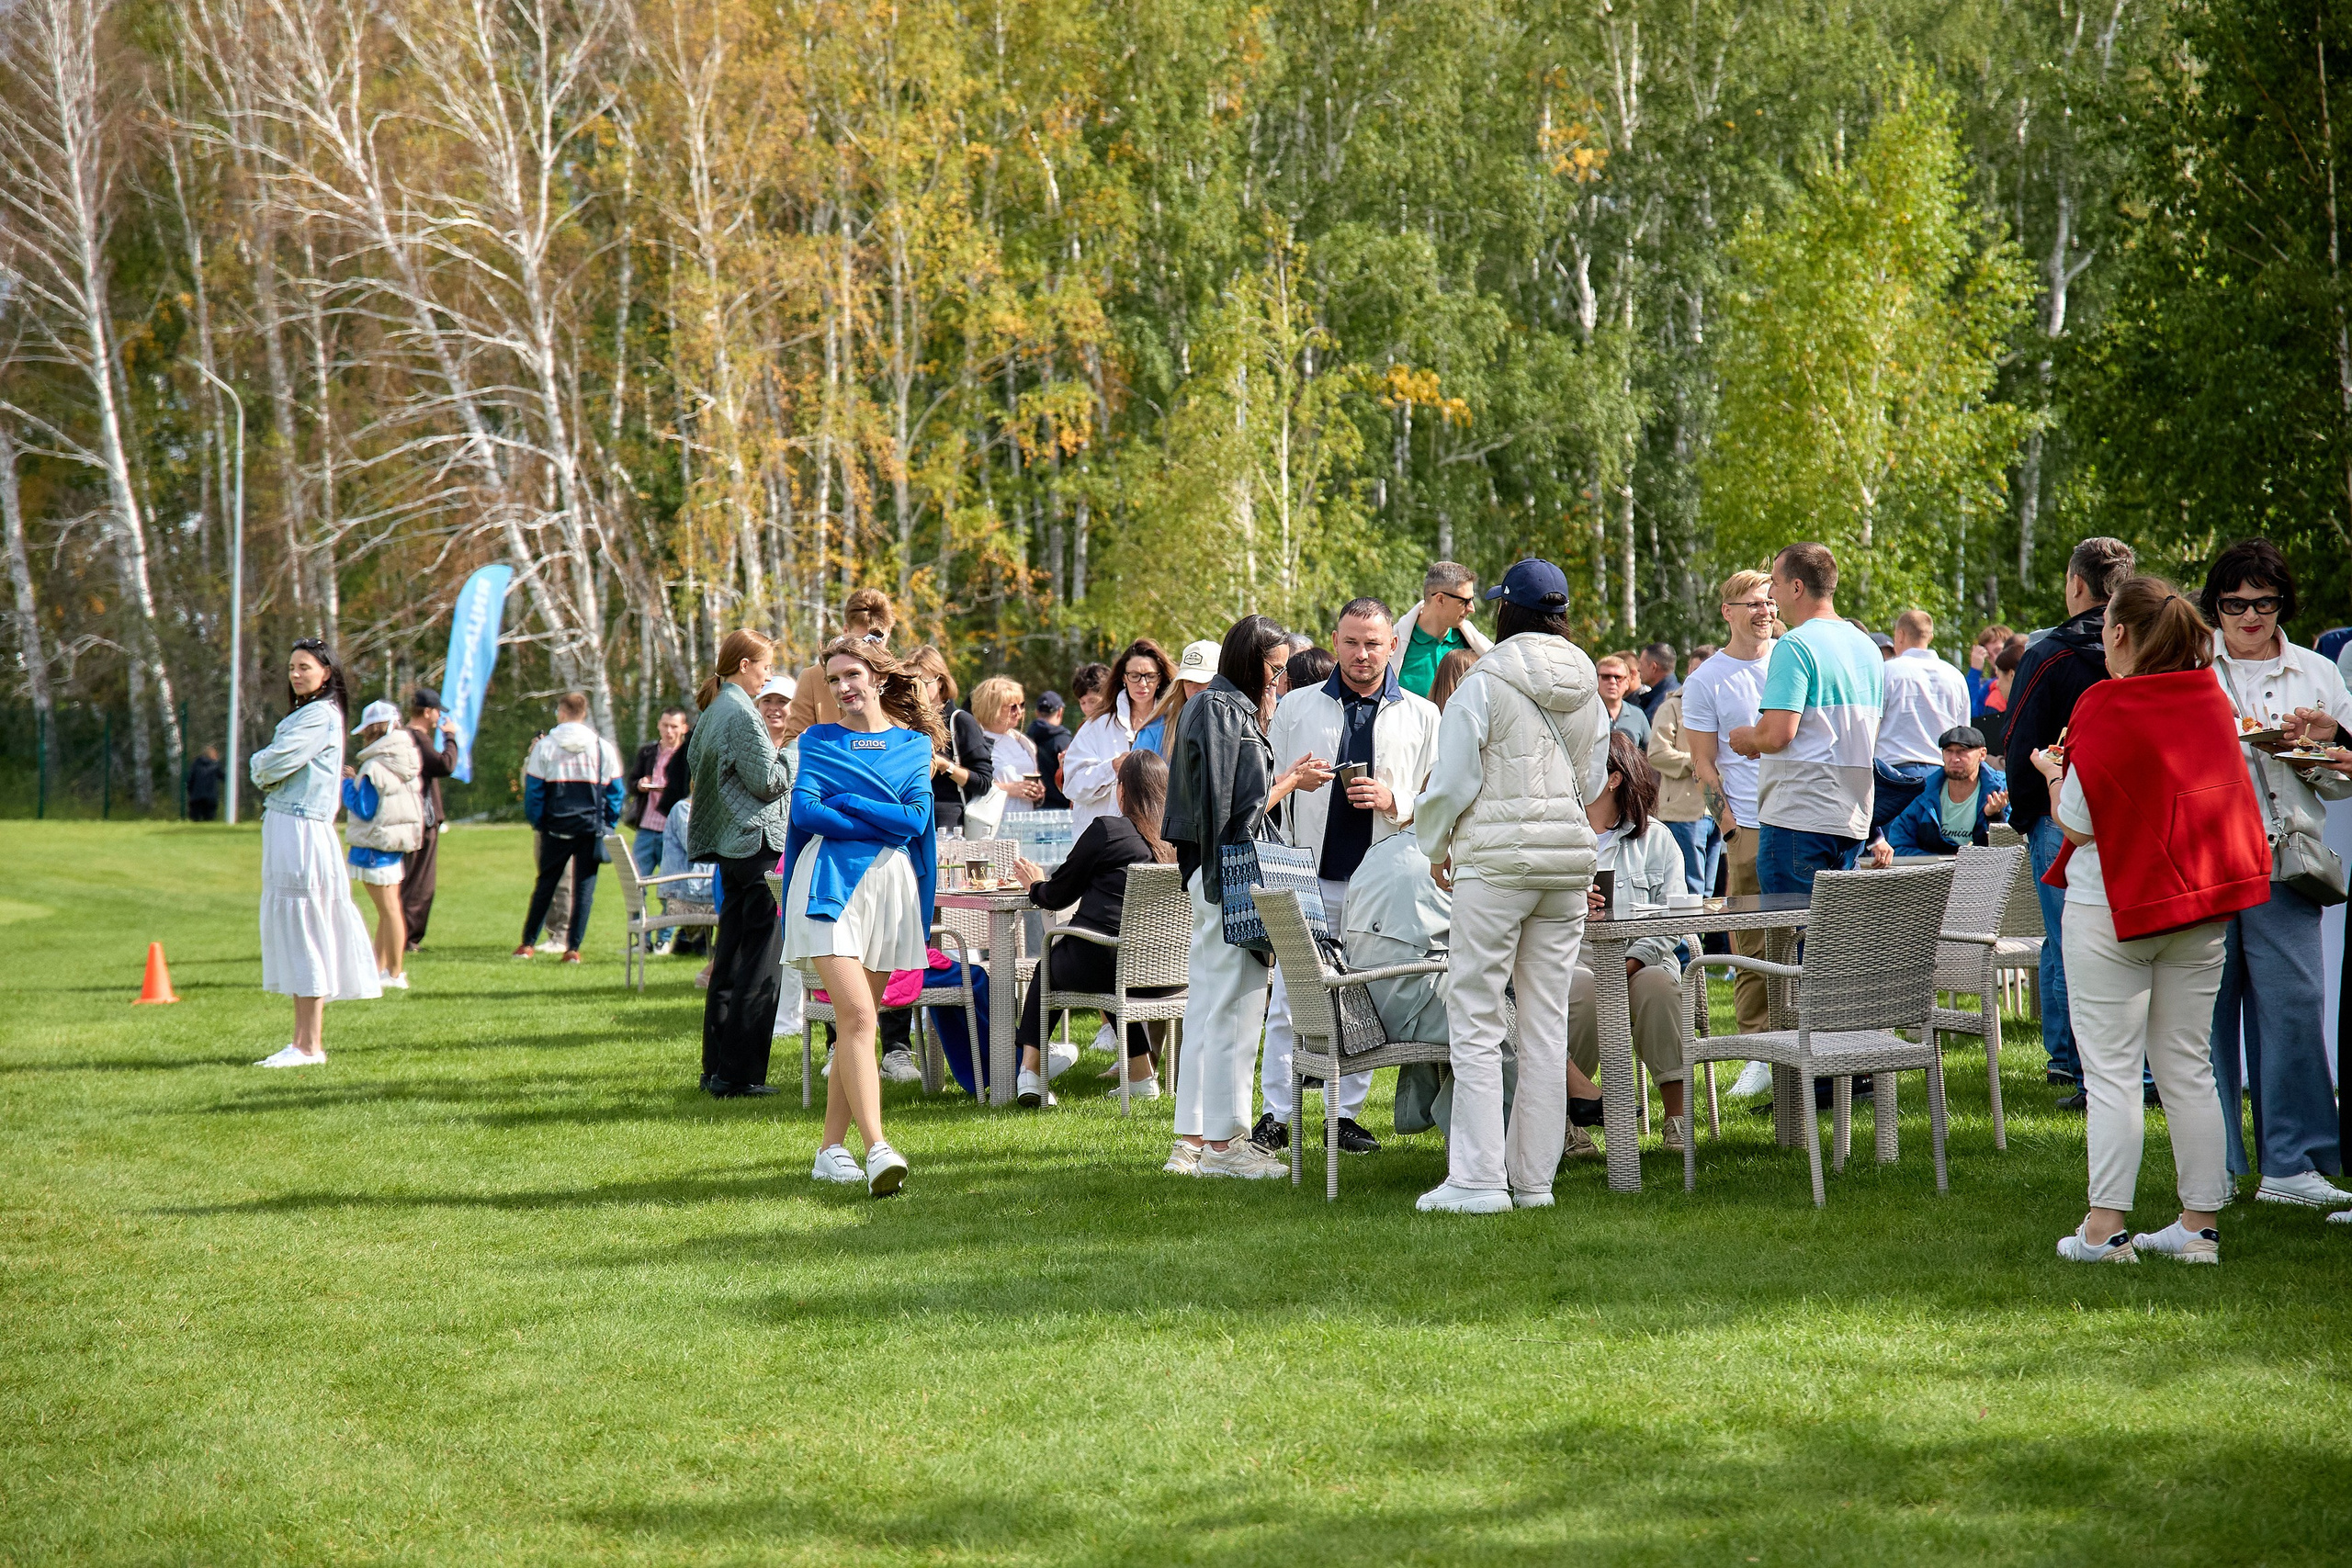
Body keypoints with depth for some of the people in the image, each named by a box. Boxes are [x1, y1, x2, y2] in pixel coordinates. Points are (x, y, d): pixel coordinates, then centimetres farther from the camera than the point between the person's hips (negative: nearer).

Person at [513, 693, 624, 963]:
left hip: (556, 828, 0)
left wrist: (537, 821, 7)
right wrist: (607, 826, 12)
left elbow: (533, 789, -3)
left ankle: (527, 943, 13)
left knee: (545, 885, 11)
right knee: (584, 887, 3)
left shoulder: (545, 746, -2)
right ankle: (573, 948, -2)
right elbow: (614, 792, 5)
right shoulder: (603, 748, 3)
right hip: (591, 828, 0)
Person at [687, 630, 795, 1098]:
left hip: (728, 848, 10)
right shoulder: (742, 714, -14)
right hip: (756, 845, -10)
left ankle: (716, 1068, 16)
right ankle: (738, 1075, -8)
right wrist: (796, 747, -1)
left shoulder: (713, 712, 15)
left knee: (730, 959, 13)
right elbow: (768, 782, -17)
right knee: (760, 966, -7)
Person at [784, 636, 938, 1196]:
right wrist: (881, 823, -8)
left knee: (859, 1021, 5)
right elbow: (804, 810, -5)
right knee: (857, 1016, -16)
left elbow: (917, 818, -2)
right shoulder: (819, 741, 10)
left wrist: (843, 800, -6)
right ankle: (877, 1148, -24)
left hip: (892, 887, 3)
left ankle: (831, 1149, 12)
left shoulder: (914, 745, 12)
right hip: (831, 882, -3)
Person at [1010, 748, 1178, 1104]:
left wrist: (1036, 885, 30)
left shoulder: (1106, 830, -6)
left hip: (1099, 964, -5)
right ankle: (1141, 1077, 36)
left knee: (1047, 969, 26)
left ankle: (1029, 1072, 21)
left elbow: (1058, 895, 6)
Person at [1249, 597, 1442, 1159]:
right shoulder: (1296, 706, 10)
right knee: (1288, 997, -2)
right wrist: (1292, 780, -5)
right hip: (1308, 876, 0)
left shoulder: (1421, 716, 9)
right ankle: (1275, 1116, 5)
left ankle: (1348, 1114, 12)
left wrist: (1393, 801, -10)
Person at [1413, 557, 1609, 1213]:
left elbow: (1453, 781, -7)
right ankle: (1534, 1177, 11)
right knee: (1547, 1018, 9)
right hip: (1570, 856, 6)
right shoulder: (1587, 689, 8)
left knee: (1475, 1017, -1)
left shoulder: (1484, 683, -9)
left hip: (1496, 859, -6)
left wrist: (1437, 847, 9)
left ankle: (1478, 1178, -5)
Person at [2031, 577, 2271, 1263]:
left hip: (2112, 906, -6)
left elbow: (2077, 824, -13)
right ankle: (2200, 1224, 12)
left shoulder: (2103, 709, -14)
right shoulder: (2211, 700, 3)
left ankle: (2105, 1227, -3)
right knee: (2187, 1065, 11)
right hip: (2199, 907, 6)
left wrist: (2051, 771, 7)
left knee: (2111, 1068, -2)